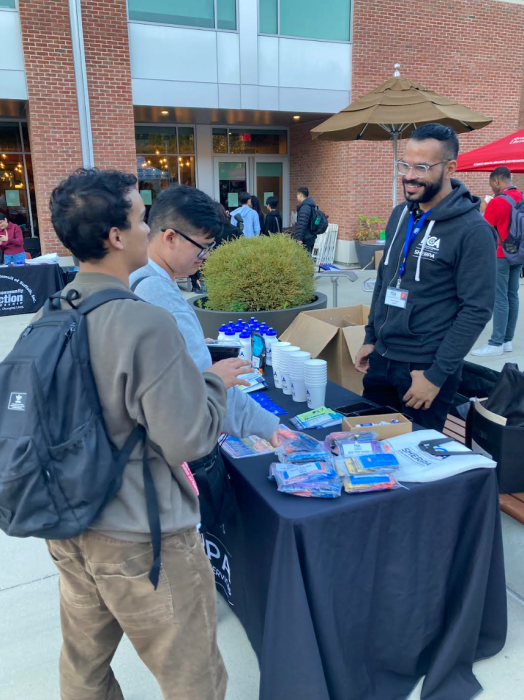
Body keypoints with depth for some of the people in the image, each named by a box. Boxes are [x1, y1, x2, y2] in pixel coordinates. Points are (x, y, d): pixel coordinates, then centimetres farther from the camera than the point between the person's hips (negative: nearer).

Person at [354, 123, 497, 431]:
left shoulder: (472, 230, -15)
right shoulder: (400, 215, 5)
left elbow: (477, 310, -16)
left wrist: (437, 374, -17)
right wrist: (371, 337, 12)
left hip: (426, 367, -6)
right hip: (381, 358, 6)